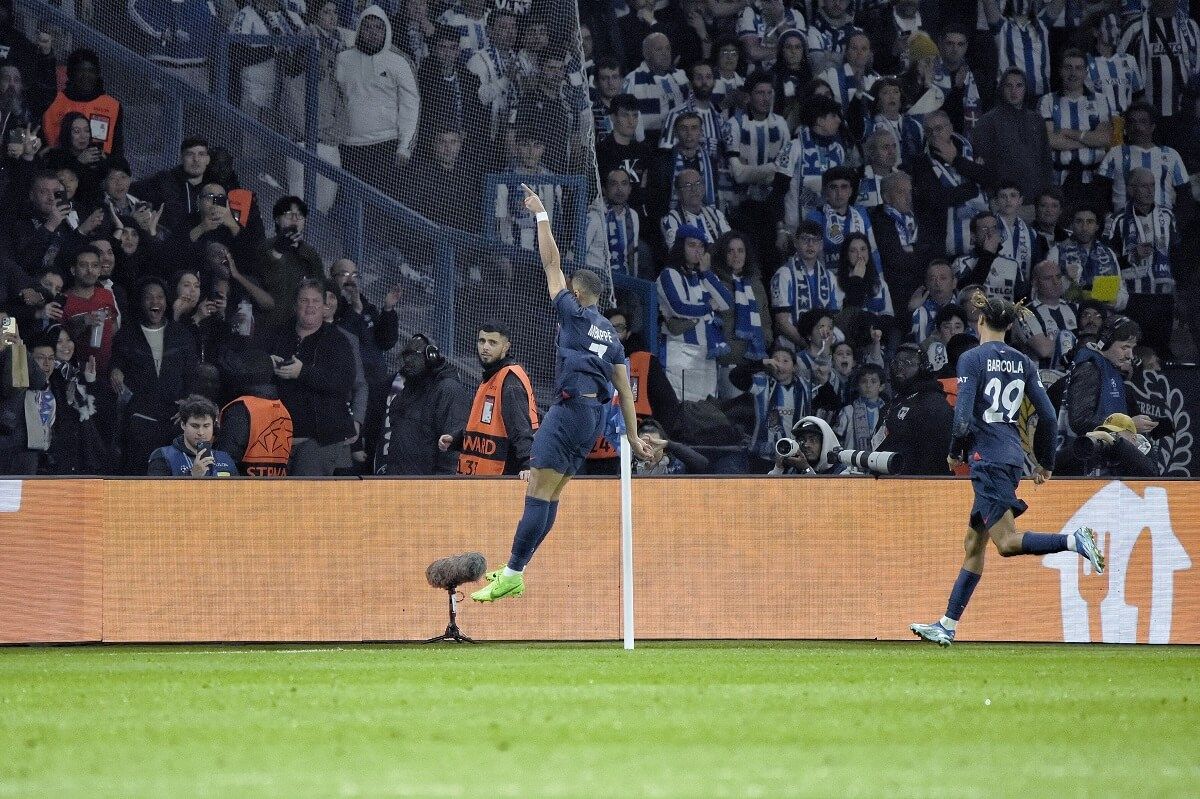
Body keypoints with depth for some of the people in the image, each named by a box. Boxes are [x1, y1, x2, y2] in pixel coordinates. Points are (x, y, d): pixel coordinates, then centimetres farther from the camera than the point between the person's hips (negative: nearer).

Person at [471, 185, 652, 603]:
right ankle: (515, 569, 14)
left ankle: (512, 575, -17)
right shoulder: (610, 335, 21)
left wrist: (541, 215, 6)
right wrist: (633, 436, 19)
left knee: (538, 490, -12)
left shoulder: (575, 313, 0)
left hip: (572, 407, -9)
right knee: (550, 492, 11)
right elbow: (624, 388, 18)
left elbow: (552, 263, -1)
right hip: (598, 413, 9)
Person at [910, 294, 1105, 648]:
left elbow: (963, 417, -15)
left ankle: (1074, 540, -27)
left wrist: (955, 453, 2)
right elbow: (1048, 416, 8)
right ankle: (947, 626, 13)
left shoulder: (971, 359, -7)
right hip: (1012, 457, 8)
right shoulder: (1022, 363, 10)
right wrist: (1045, 463, 19)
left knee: (1007, 542, -11)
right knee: (973, 545, 11)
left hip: (987, 457, -8)